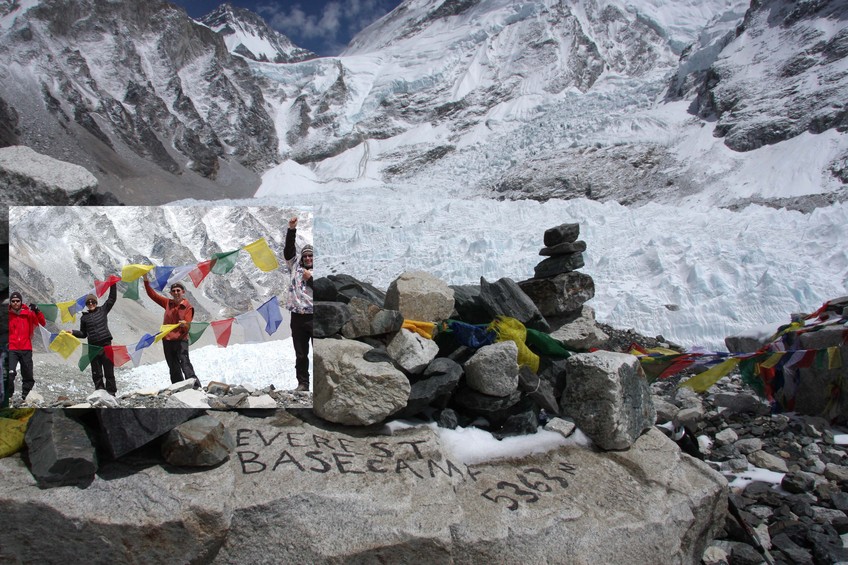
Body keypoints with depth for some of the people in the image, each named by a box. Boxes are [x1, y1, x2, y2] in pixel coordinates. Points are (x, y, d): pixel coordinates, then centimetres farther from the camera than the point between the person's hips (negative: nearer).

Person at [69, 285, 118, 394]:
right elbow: (83, 333, 20)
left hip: (106, 344, -2)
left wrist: (113, 285, 6)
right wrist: (72, 332, 5)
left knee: (109, 371, -1)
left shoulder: (102, 310, 10)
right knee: (96, 373, 3)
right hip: (93, 347, 2)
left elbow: (112, 298, 11)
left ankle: (111, 392, 2)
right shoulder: (84, 317, 14)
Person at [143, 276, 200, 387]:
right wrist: (146, 279, 9)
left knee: (185, 363, -21)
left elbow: (187, 326, -8)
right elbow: (152, 294, 16)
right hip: (167, 340, 5)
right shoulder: (168, 303, 10)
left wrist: (184, 324, -32)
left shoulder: (188, 306, -2)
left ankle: (196, 386, -29)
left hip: (181, 340, -5)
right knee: (174, 368, 7)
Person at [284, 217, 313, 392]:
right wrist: (291, 229, -6)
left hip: (314, 318, -3)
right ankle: (303, 383, 17)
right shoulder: (295, 267, 12)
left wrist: (310, 279, -10)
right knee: (301, 354, 9)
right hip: (298, 317, 3)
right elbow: (288, 250, 2)